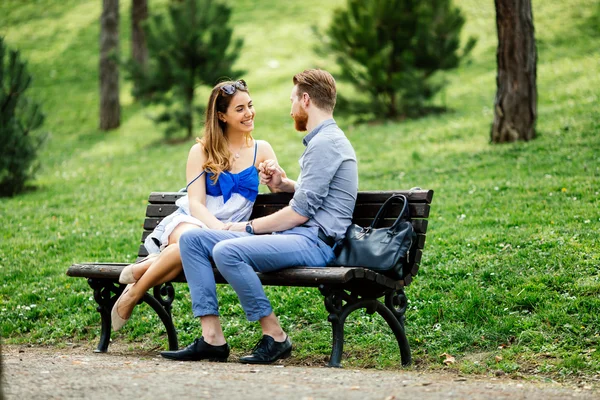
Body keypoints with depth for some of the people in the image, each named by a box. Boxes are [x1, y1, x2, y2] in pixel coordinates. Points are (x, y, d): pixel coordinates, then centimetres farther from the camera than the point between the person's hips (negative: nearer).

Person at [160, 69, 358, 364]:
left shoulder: (325, 143, -11)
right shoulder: (323, 140, 23)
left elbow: (300, 212, -16)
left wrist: (249, 227, -6)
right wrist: (284, 183, 17)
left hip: (314, 241, -11)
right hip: (297, 237, 11)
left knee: (227, 251, -33)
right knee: (191, 239, 0)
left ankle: (275, 337, -18)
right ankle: (212, 338, -9)